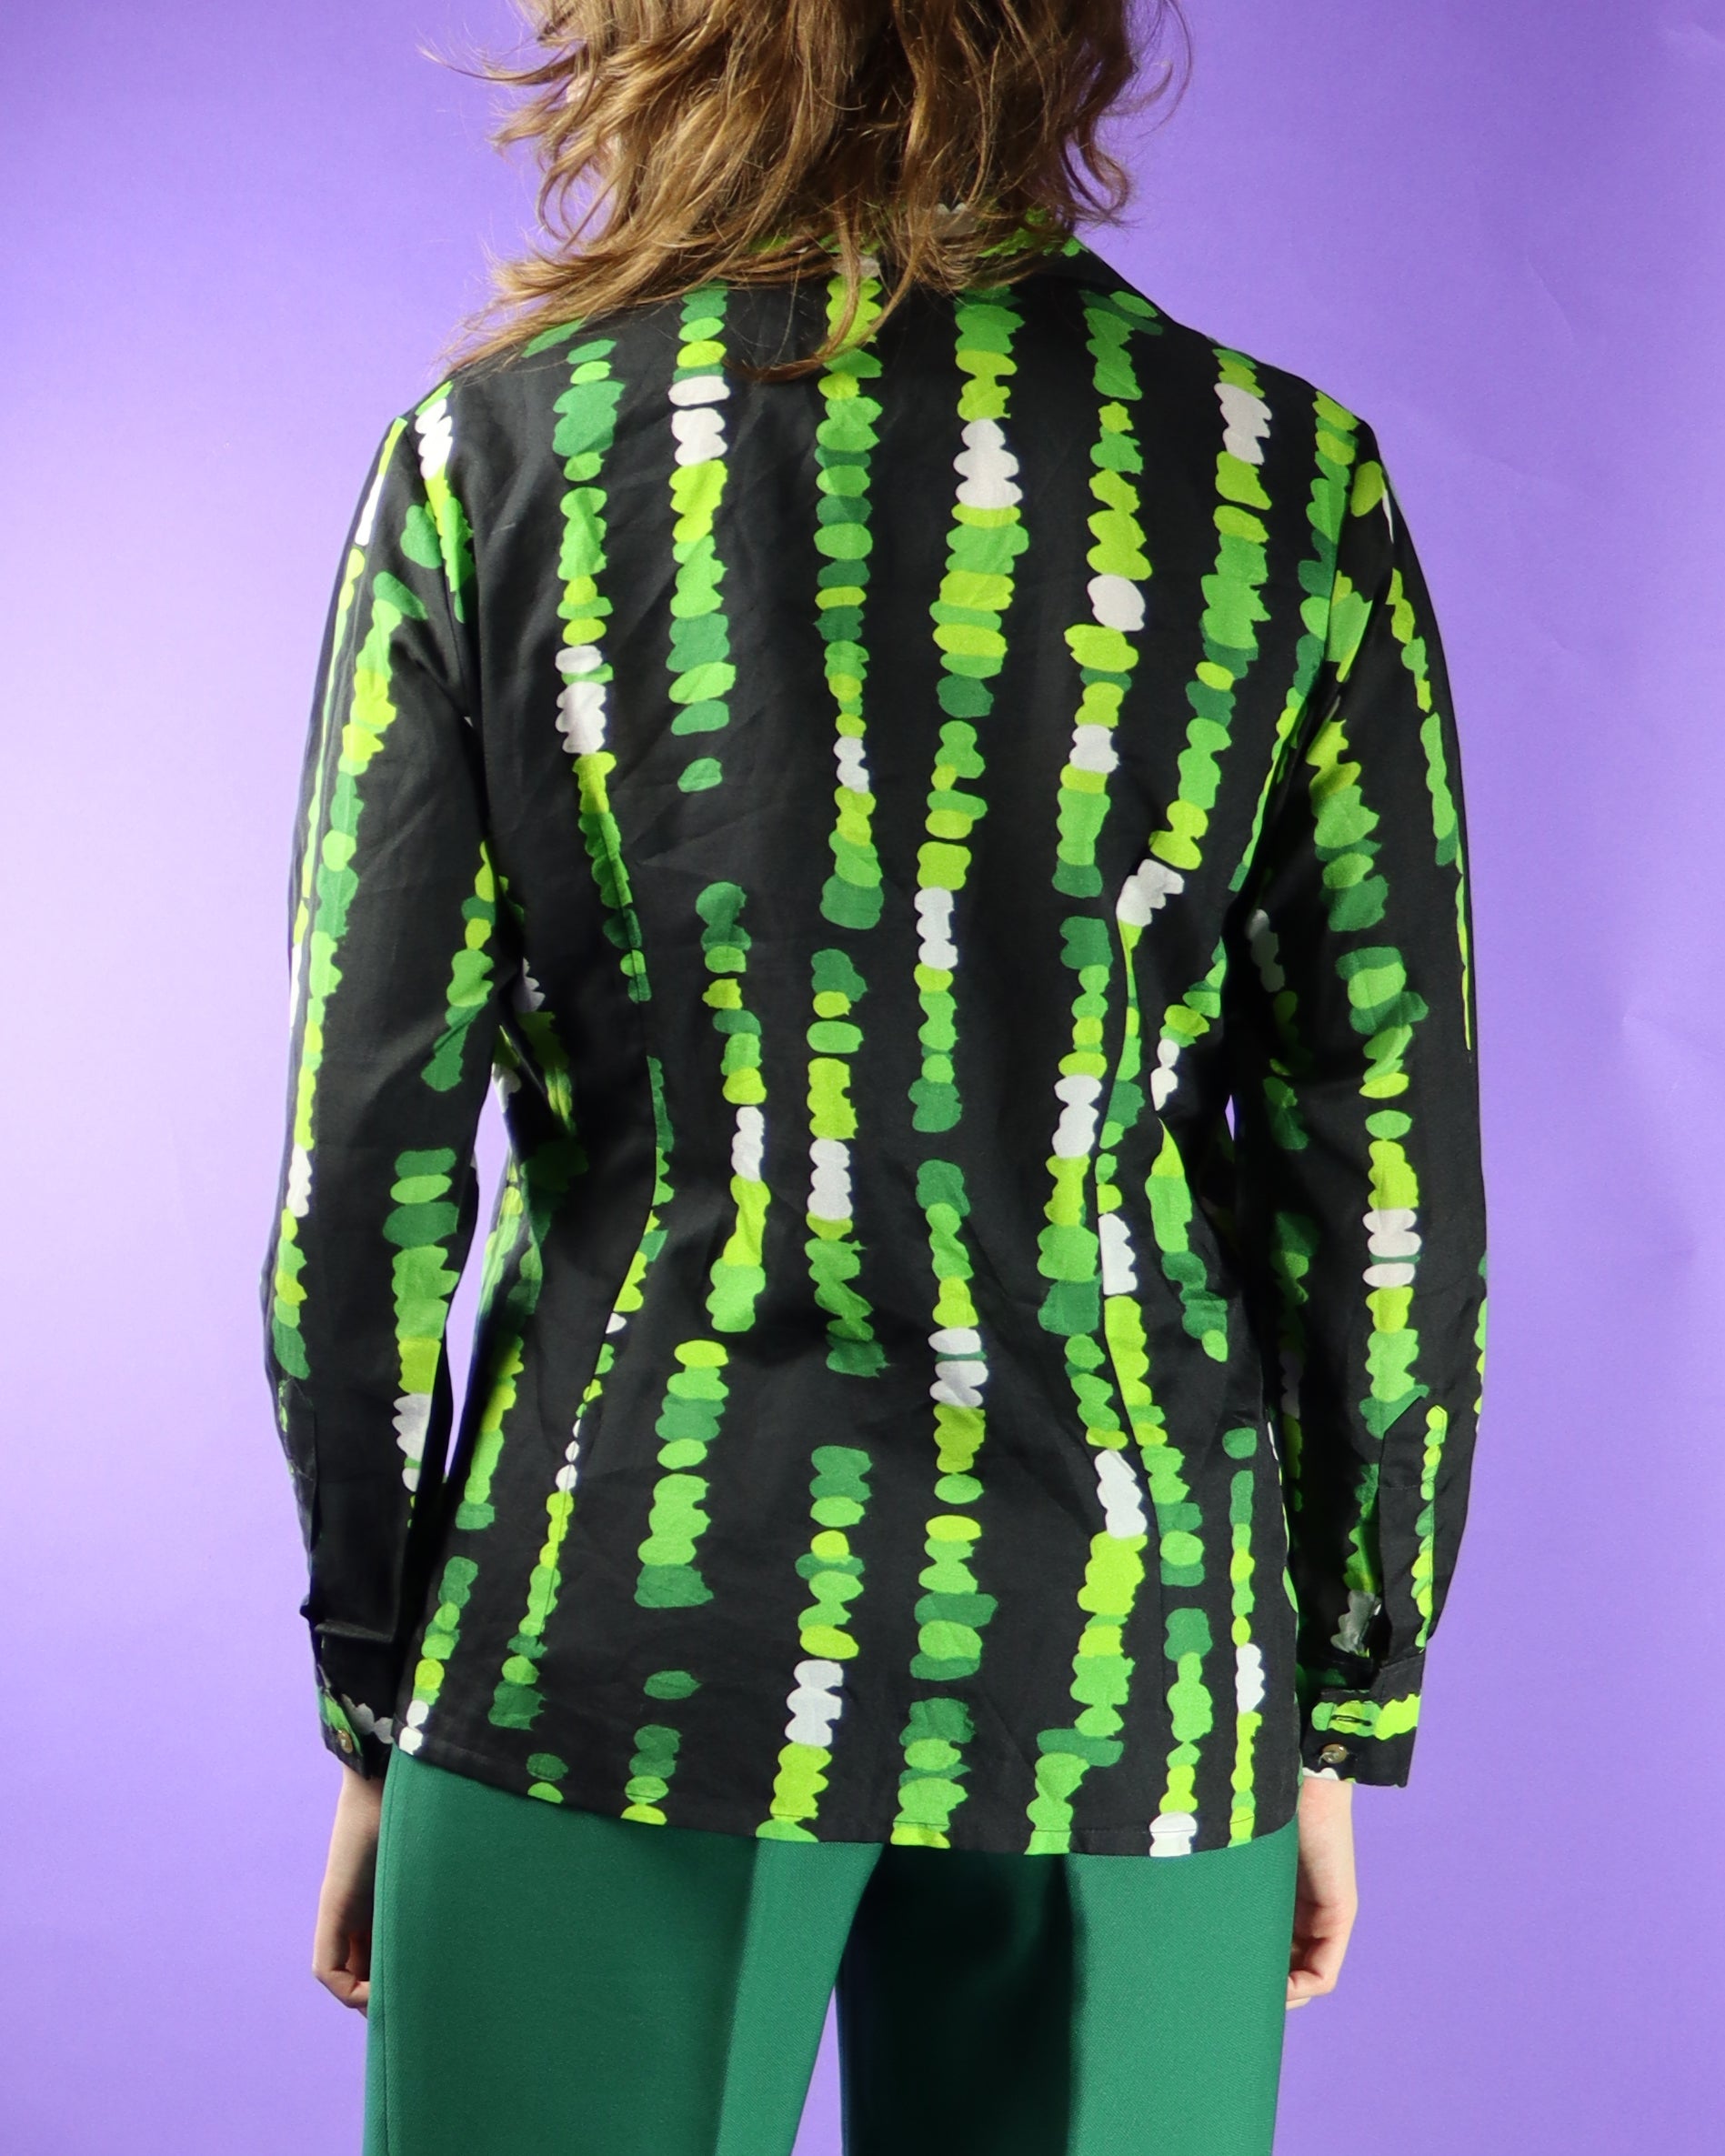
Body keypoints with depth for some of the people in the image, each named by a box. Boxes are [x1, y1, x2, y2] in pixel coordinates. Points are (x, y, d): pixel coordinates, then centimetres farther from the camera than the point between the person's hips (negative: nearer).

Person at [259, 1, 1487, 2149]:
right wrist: (1342, 1717, 10)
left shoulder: (492, 453, -3)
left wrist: (372, 1712, 7)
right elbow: (1396, 1183, 0)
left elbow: (365, 1152, -3)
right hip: (1119, 1651, 1)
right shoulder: (1288, 478, -2)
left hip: (626, 1635, -1)